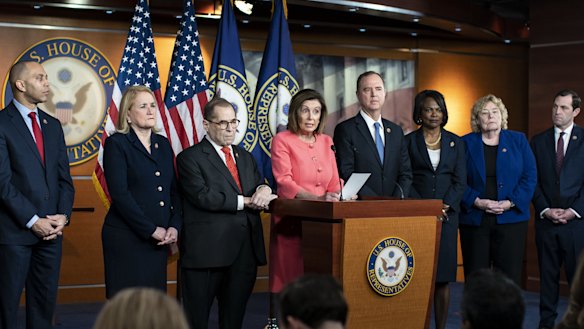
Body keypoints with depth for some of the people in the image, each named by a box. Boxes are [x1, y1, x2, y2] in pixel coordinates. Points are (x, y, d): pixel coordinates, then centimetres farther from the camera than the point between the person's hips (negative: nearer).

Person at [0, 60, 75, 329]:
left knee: (45, 300, 10)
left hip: (51, 230, 6)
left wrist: (63, 216, -3)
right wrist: (33, 221, -14)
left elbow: (64, 177, 13)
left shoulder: (52, 125, 14)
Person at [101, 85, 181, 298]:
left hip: (159, 239, 5)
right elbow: (120, 194, -12)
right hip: (126, 238, -5)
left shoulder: (163, 144, 14)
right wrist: (151, 230, -13)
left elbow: (174, 190, 13)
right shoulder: (116, 143, -4)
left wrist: (174, 226, -2)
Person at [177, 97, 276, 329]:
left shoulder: (245, 157, 19)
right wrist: (246, 201, -12)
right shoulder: (189, 158, -2)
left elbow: (260, 185, 16)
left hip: (246, 251, 6)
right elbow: (202, 196, -15)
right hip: (208, 252, -6)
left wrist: (264, 190, -9)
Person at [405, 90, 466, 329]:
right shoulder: (408, 141, 4)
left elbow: (460, 181, 4)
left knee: (443, 276, 2)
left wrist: (445, 206, -11)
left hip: (447, 214, 2)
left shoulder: (455, 142, 10)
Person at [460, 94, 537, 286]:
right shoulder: (466, 143, 7)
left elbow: (530, 177, 3)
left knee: (510, 277, -1)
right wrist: (477, 202, -13)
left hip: (511, 218, 0)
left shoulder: (518, 141, 9)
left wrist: (510, 203, -10)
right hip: (474, 220, 0)